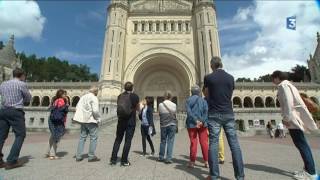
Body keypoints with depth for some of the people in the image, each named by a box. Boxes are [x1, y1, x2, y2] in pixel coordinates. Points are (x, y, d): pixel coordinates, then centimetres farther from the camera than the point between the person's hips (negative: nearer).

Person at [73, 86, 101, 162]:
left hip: (83, 120, 8)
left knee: (82, 137, 17)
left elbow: (77, 108, 11)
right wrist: (98, 118, -7)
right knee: (93, 138, 4)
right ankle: (91, 156, 10)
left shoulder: (83, 97, 10)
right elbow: (95, 110, -22)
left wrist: (82, 116, 16)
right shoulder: (94, 98, -13)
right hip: (91, 120, -7)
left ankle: (78, 156, 22)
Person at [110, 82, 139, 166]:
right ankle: (124, 161, 13)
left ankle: (113, 159, 19)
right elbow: (137, 109, 4)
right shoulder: (135, 96, -8)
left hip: (121, 121, 4)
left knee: (118, 140, 15)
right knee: (128, 141, 6)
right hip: (131, 122, -3)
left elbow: (119, 106, 12)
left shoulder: (120, 96, 3)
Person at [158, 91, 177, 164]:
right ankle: (169, 158, 4)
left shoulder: (160, 105, -6)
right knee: (170, 141, 4)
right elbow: (174, 114, 4)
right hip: (172, 124, -1)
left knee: (163, 141, 15)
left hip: (163, 125, 2)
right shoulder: (174, 105, -7)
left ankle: (161, 157, 26)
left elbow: (159, 114, 3)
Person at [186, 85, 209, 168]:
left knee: (193, 143, 5)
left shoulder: (188, 100, 1)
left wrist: (196, 121, -14)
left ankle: (192, 162, 11)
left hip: (192, 124, -1)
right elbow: (206, 111, -9)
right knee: (204, 143, 8)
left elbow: (189, 112, -12)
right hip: (202, 124, 1)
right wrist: (202, 121, -16)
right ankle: (206, 162, 14)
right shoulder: (203, 100, 4)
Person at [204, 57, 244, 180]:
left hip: (214, 114, -2)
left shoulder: (208, 78, -3)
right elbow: (230, 95, 15)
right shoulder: (230, 78, 6)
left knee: (213, 144, 2)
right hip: (229, 114, 3)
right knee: (234, 143, 7)